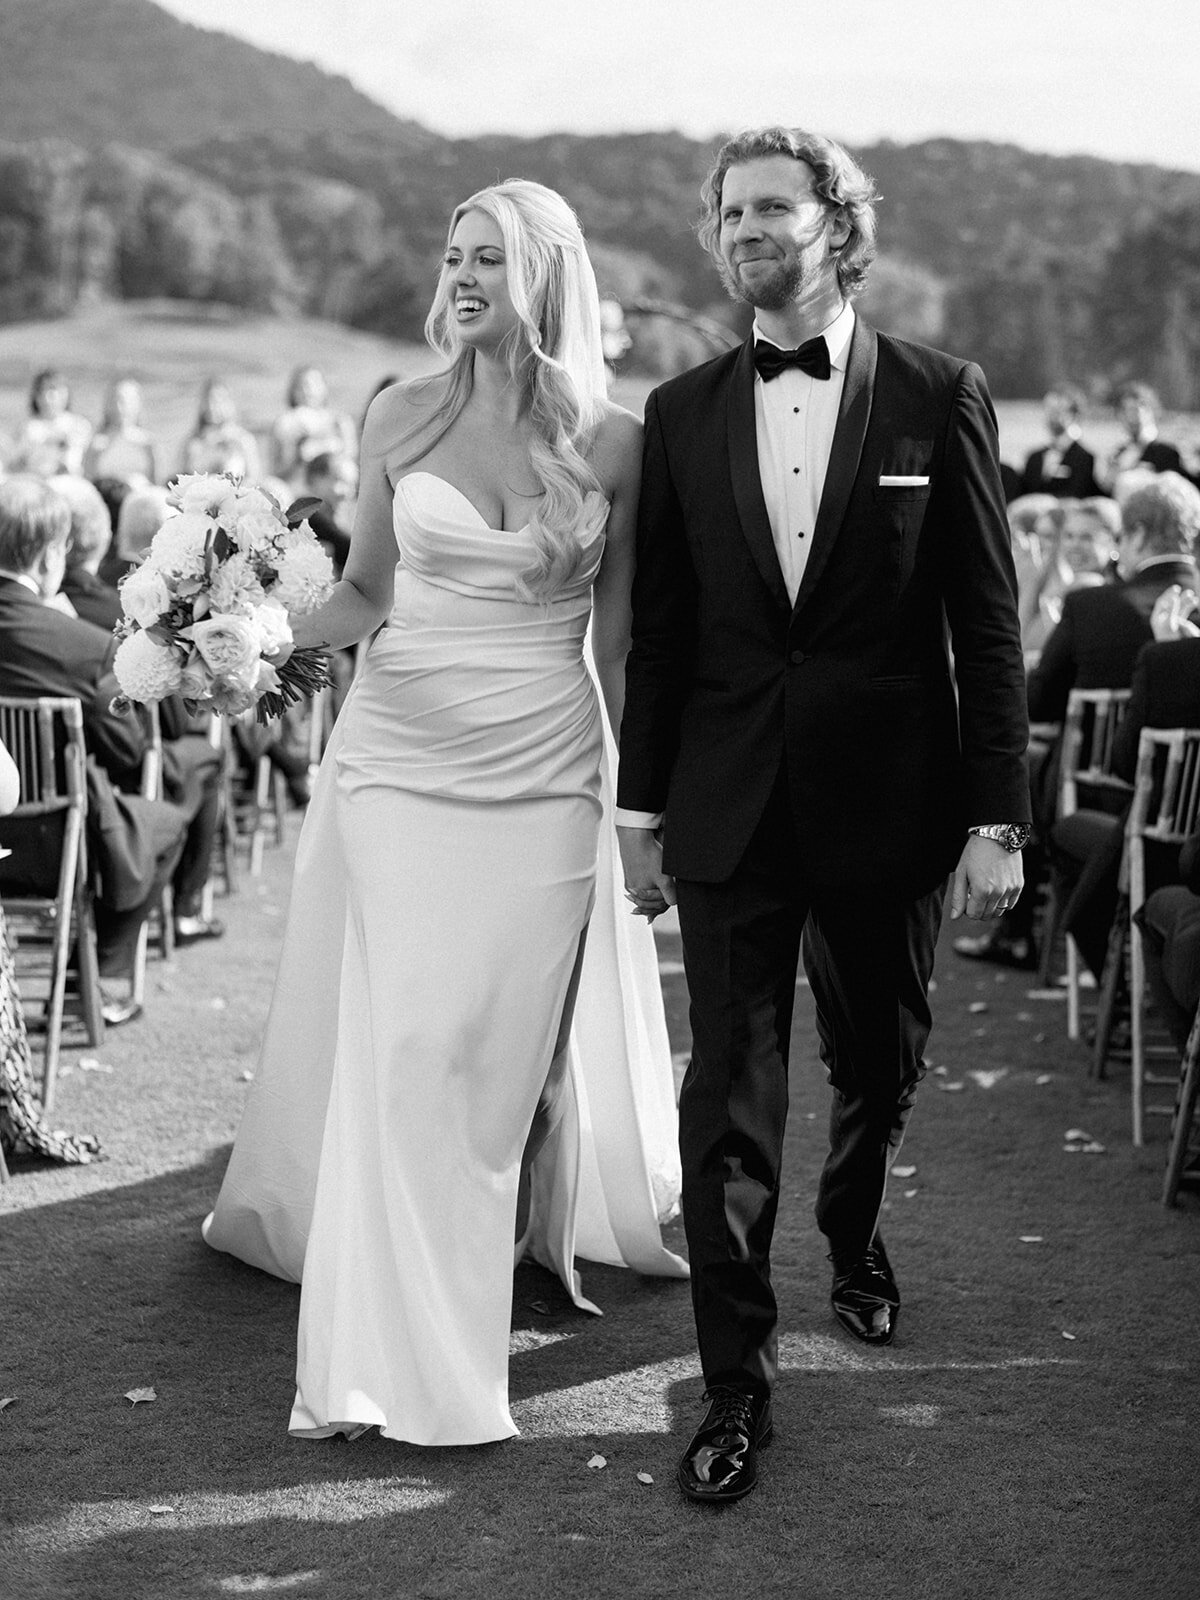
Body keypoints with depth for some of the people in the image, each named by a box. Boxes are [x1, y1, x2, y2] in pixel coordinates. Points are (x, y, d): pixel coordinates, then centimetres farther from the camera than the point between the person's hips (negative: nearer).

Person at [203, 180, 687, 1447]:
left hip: (543, 774, 0)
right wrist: (278, 630, -11)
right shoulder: (401, 417, 3)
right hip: (398, 756, 0)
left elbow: (620, 630, 8)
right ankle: (397, 1357, 2)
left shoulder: (611, 440, 0)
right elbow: (364, 593, 10)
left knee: (505, 1045, 2)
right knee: (402, 1042, -4)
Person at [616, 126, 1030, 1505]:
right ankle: (736, 1385, 6)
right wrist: (641, 810, 6)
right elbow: (659, 628, 8)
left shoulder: (938, 397, -2)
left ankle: (854, 1232, 47)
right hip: (729, 809, 1)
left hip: (886, 805, -1)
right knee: (729, 1092, -2)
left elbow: (987, 621, -3)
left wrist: (995, 816, -7)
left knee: (879, 1057, 17)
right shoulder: (683, 412, 5)